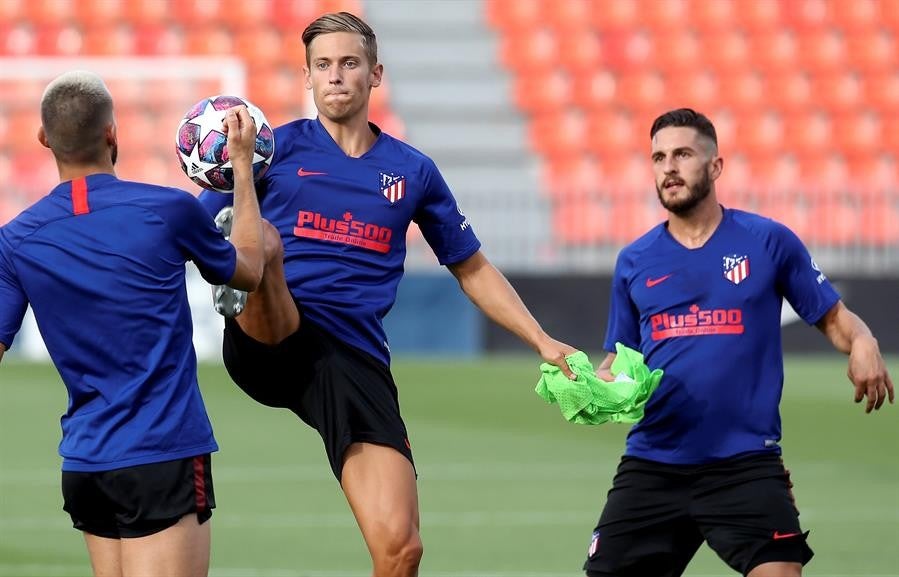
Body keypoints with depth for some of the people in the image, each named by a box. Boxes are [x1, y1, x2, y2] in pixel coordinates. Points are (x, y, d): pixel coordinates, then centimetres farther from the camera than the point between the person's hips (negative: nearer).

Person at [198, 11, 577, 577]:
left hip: (356, 359, 1)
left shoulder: (413, 171, 14)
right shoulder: (276, 148, 8)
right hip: (270, 339, -1)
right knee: (261, 242, -33)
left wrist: (542, 341, 15)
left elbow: (471, 268, 24)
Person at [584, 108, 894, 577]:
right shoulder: (634, 261, 9)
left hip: (745, 463, -3)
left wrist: (862, 344, -15)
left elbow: (833, 317, 7)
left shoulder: (768, 241, 1)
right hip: (651, 464, 3)